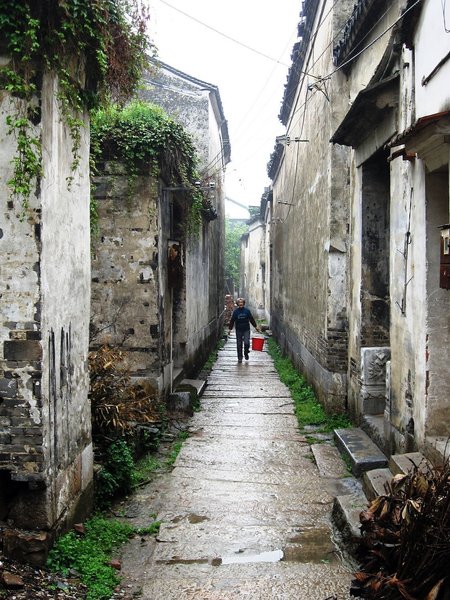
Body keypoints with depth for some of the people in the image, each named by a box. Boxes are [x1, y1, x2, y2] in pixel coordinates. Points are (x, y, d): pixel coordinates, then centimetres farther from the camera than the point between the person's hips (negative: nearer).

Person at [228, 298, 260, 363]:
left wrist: (255, 326, 11)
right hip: (238, 330, 1)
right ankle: (239, 357, 16)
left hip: (246, 329, 0)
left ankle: (246, 353, 16)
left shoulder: (247, 311, 0)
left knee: (246, 343, -12)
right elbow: (232, 320, 4)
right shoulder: (235, 311, 0)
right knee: (239, 344, 5)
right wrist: (230, 328, 2)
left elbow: (251, 319, 8)